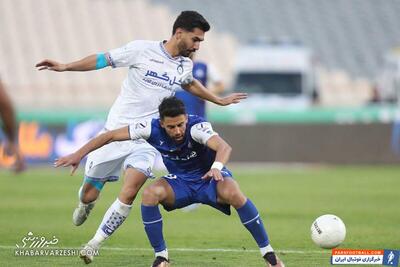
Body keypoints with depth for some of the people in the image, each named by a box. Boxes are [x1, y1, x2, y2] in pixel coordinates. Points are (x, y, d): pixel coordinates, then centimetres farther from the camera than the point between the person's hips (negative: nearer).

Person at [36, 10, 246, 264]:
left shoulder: (185, 65, 7)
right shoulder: (143, 50, -9)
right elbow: (104, 59, -4)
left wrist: (219, 100, 40)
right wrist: (65, 67, -12)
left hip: (146, 139, 3)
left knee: (131, 189, -24)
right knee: (88, 195, 4)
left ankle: (94, 244, -12)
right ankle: (85, 205, 44)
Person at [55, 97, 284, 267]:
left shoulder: (197, 127, -30)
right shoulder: (152, 128, -20)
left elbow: (223, 147, -48)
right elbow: (111, 135, -13)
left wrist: (217, 167, -69)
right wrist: (79, 155, -16)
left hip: (210, 178, -3)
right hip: (180, 182, 3)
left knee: (234, 194, -35)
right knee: (150, 194, -27)